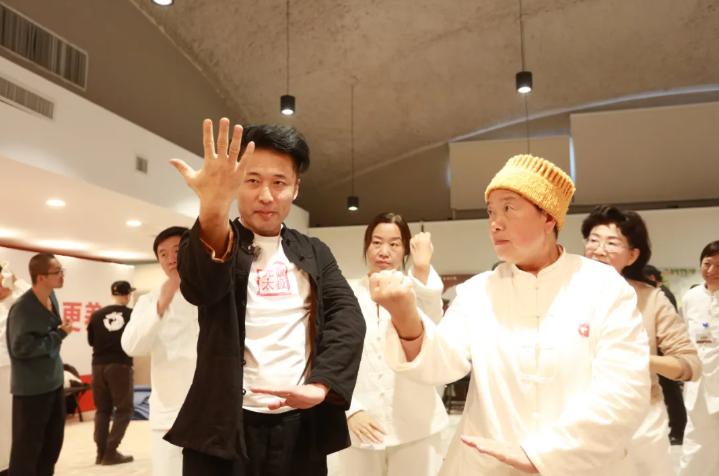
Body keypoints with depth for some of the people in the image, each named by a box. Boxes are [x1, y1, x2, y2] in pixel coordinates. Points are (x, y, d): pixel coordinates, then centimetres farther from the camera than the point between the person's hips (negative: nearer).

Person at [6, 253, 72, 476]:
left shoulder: (51, 298, 3)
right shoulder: (22, 307, -21)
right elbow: (21, 348, -25)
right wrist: (60, 335, -18)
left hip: (54, 383, 8)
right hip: (31, 389, -8)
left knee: (53, 442, 18)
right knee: (27, 447, 3)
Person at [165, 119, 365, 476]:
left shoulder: (315, 253, 10)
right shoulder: (213, 242, 0)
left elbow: (347, 316, -2)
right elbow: (200, 287, -22)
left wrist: (323, 385, -19)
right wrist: (213, 214, -42)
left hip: (302, 427, 3)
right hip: (226, 425, -2)